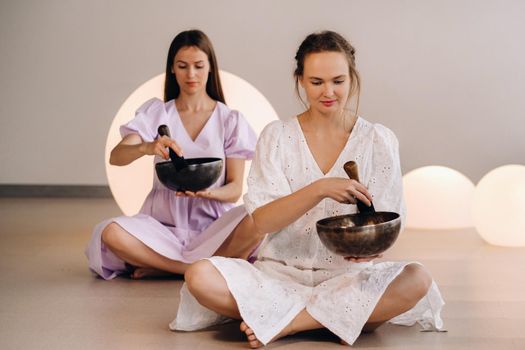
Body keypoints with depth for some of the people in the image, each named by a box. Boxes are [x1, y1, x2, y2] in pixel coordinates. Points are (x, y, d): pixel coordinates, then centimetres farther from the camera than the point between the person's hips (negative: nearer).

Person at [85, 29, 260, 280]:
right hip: (164, 222, 1)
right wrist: (146, 148, -30)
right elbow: (115, 157, -7)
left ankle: (161, 265, -21)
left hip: (212, 225, -1)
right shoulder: (155, 113, 8)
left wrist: (206, 193, -22)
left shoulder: (230, 120, 5)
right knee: (111, 233, -31)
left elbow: (235, 189, 2)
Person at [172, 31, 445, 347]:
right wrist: (319, 189, -25)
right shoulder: (277, 136, 2)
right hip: (281, 272, 0)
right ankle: (346, 316, -21)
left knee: (417, 280, -30)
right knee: (200, 277, -27)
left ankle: (284, 323, -21)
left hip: (348, 275, 1)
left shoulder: (378, 140, 3)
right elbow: (261, 221, -8)